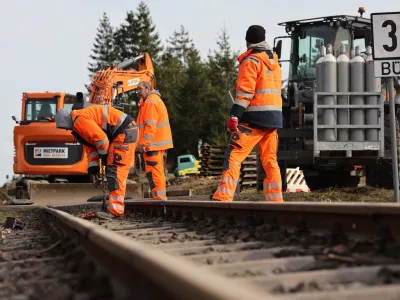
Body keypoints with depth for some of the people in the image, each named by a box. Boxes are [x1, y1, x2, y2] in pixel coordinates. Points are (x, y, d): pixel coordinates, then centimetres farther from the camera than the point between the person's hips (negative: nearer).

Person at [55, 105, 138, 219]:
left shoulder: (80, 119, -16)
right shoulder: (78, 126, 18)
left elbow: (101, 138, -20)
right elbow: (90, 147, 20)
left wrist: (104, 156, -4)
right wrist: (92, 169, 14)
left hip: (125, 132, -11)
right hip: (125, 132, 11)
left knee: (115, 169, -14)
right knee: (112, 169, 16)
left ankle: (115, 210, -18)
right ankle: (117, 205, 20)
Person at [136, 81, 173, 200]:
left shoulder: (151, 102, -12)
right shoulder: (156, 100, 21)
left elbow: (150, 125, -20)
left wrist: (144, 143, -19)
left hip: (153, 144, -11)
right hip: (160, 143, 11)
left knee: (153, 172, -9)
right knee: (158, 171, 14)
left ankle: (159, 197, -9)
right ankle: (161, 197, 18)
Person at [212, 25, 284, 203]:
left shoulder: (251, 61, -6)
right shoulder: (274, 61, 19)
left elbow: (245, 91, -15)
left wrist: (234, 115, -18)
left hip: (255, 118, -8)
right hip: (274, 117, 8)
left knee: (233, 155, -9)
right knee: (270, 161, 10)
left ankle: (222, 198, -18)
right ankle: (275, 201, 8)